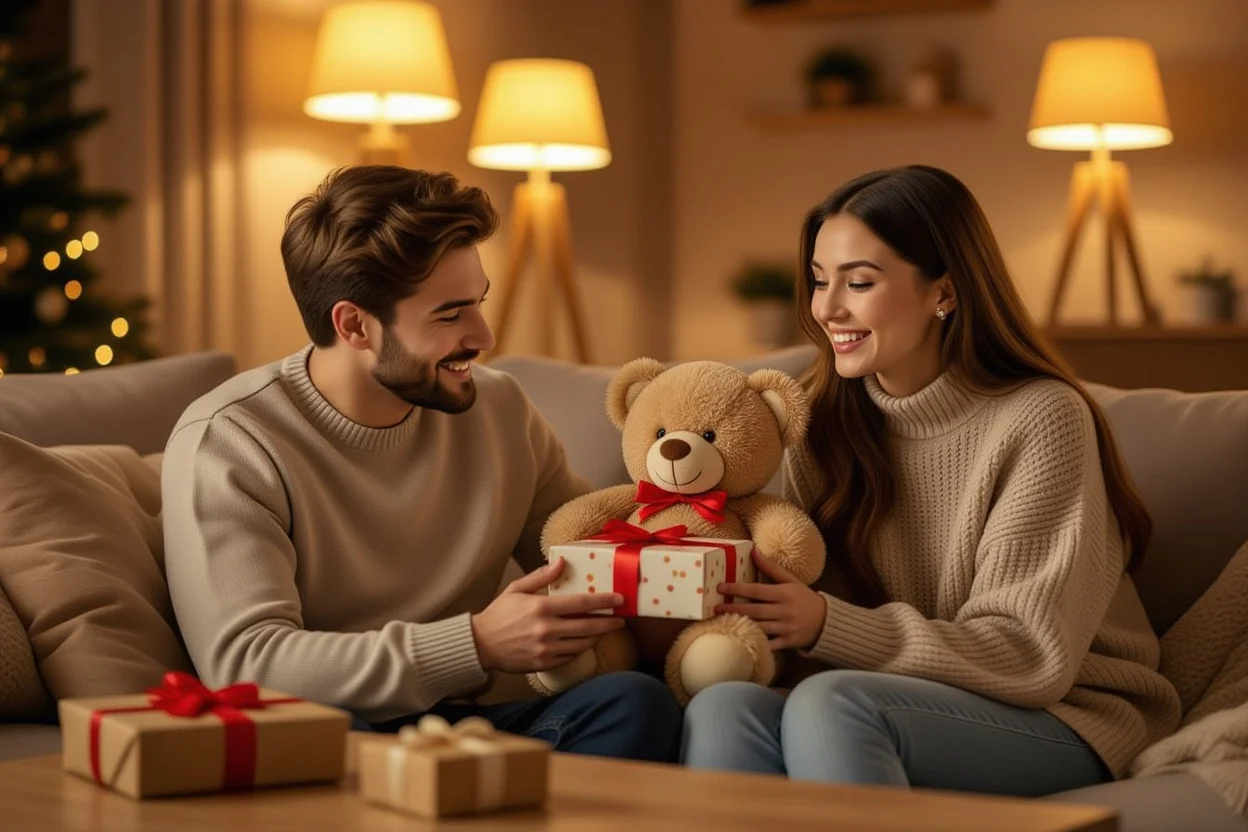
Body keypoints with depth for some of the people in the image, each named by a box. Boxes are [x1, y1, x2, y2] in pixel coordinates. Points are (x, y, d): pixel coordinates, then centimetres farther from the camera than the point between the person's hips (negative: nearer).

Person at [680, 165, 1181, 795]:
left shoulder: (1040, 420, -11)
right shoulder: (827, 421, 6)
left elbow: (1030, 655, -13)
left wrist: (827, 627, -24)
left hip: (1063, 724, -4)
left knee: (829, 704, -34)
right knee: (721, 710, -28)